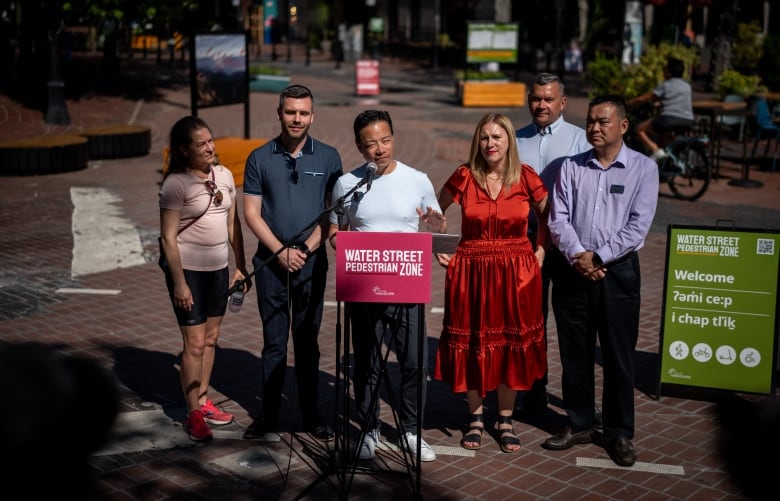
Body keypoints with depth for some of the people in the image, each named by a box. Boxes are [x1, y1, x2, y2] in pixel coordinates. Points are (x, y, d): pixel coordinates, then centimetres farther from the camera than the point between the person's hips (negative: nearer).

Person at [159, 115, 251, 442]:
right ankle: (194, 415, 7)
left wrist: (241, 267, 10)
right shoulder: (175, 183, -13)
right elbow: (168, 238, -13)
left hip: (218, 268, 6)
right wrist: (179, 283, -16)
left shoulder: (224, 175, 5)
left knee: (211, 338, 14)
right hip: (188, 268, -6)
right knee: (195, 343, -4)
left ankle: (203, 401, 28)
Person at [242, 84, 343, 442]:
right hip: (271, 261, 0)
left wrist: (306, 249, -9)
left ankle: (312, 415, 15)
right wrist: (281, 251, -9)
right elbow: (252, 213, 1)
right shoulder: (260, 158, 3)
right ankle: (268, 415, 13)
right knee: (274, 342, 4)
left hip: (312, 262, 0)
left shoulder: (328, 157, 4)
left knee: (308, 342, 7)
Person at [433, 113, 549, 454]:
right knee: (472, 344, 7)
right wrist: (438, 248, 2)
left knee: (511, 345, 7)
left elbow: (548, 216, 10)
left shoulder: (526, 177, -4)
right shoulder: (464, 176, -4)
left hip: (516, 273, 0)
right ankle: (475, 417, 24)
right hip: (471, 272, 0)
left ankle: (505, 421, 22)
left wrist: (540, 250, 1)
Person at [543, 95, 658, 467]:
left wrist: (598, 258, -13)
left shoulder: (643, 168, -1)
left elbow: (638, 225, -8)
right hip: (571, 269, 3)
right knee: (574, 352, 9)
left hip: (617, 270, -2)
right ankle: (578, 425, 23)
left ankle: (620, 433, 17)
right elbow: (558, 219, 0)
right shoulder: (571, 167, 6)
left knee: (618, 355, 4)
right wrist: (577, 256, -15)